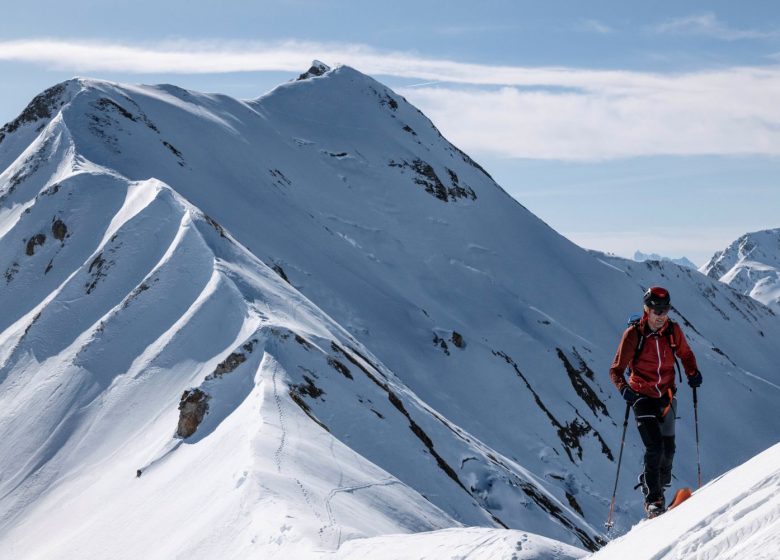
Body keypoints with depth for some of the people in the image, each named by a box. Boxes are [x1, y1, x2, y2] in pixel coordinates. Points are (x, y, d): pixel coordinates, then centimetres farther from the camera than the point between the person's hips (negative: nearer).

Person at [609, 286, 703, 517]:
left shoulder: (673, 330, -4)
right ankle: (653, 499, -2)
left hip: (666, 395, 4)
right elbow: (616, 370, -12)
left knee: (668, 448, 6)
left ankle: (660, 481, 34)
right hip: (642, 396, -4)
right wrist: (624, 388, -31)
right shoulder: (633, 334, -14)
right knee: (654, 447, -14)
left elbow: (685, 354, 14)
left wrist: (692, 372, -4)